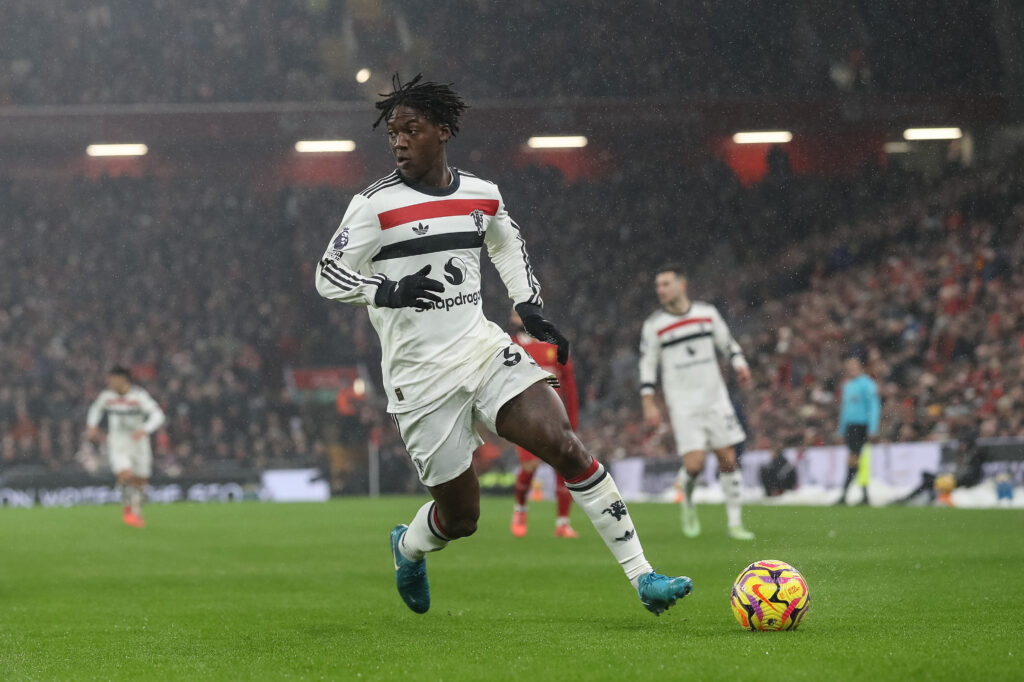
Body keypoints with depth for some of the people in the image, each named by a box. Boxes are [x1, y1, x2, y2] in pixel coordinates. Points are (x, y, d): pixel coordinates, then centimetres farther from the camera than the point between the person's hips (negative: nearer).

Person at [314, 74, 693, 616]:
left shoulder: (481, 195, 7)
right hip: (421, 381, -4)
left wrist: (531, 310, 16)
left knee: (565, 446, -16)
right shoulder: (377, 205, -8)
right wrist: (387, 291, -30)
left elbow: (507, 244, 28)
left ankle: (642, 578, -14)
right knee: (460, 518, 1)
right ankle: (408, 547, 39)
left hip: (484, 349, 4)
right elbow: (328, 276, -12)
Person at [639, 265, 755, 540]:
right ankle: (688, 502, 19)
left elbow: (728, 343, 16)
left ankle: (735, 523, 9)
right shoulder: (654, 325, -2)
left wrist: (739, 365, -3)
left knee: (728, 461, -1)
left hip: (715, 398, 2)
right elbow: (647, 365, 3)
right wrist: (649, 404, -5)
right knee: (693, 464, -14)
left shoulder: (707, 312, 4)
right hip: (682, 404, -2)